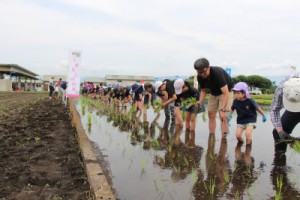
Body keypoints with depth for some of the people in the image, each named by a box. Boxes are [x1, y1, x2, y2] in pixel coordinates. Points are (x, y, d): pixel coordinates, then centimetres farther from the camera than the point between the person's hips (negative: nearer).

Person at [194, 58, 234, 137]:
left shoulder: (217, 72, -36)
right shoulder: (200, 77, -18)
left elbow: (226, 93, -38)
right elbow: (203, 90, 1)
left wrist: (222, 109, -46)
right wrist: (200, 102, -18)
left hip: (226, 91, -6)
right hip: (213, 93, 6)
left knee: (222, 116, -19)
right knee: (211, 114, 1)